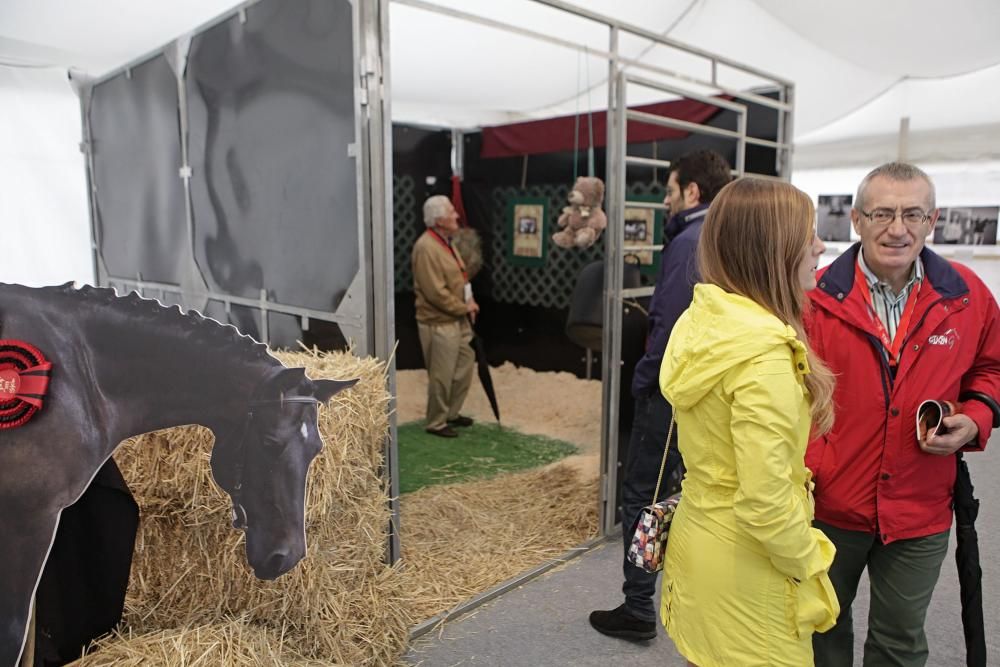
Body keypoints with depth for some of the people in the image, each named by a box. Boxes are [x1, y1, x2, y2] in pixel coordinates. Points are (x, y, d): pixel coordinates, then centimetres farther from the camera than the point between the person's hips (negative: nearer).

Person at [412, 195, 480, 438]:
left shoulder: (445, 241, 11)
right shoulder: (426, 247, -20)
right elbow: (436, 292, -24)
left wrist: (469, 304, 3)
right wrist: (464, 308, -13)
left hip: (457, 320, 10)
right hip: (438, 323, -10)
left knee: (464, 368, 17)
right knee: (441, 376, 0)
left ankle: (451, 413, 33)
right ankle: (436, 423, 16)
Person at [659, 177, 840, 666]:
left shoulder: (701, 320, -1)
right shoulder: (764, 350, -26)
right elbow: (765, 501, -27)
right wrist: (809, 565, -10)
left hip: (697, 538, 8)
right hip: (745, 566, -7)